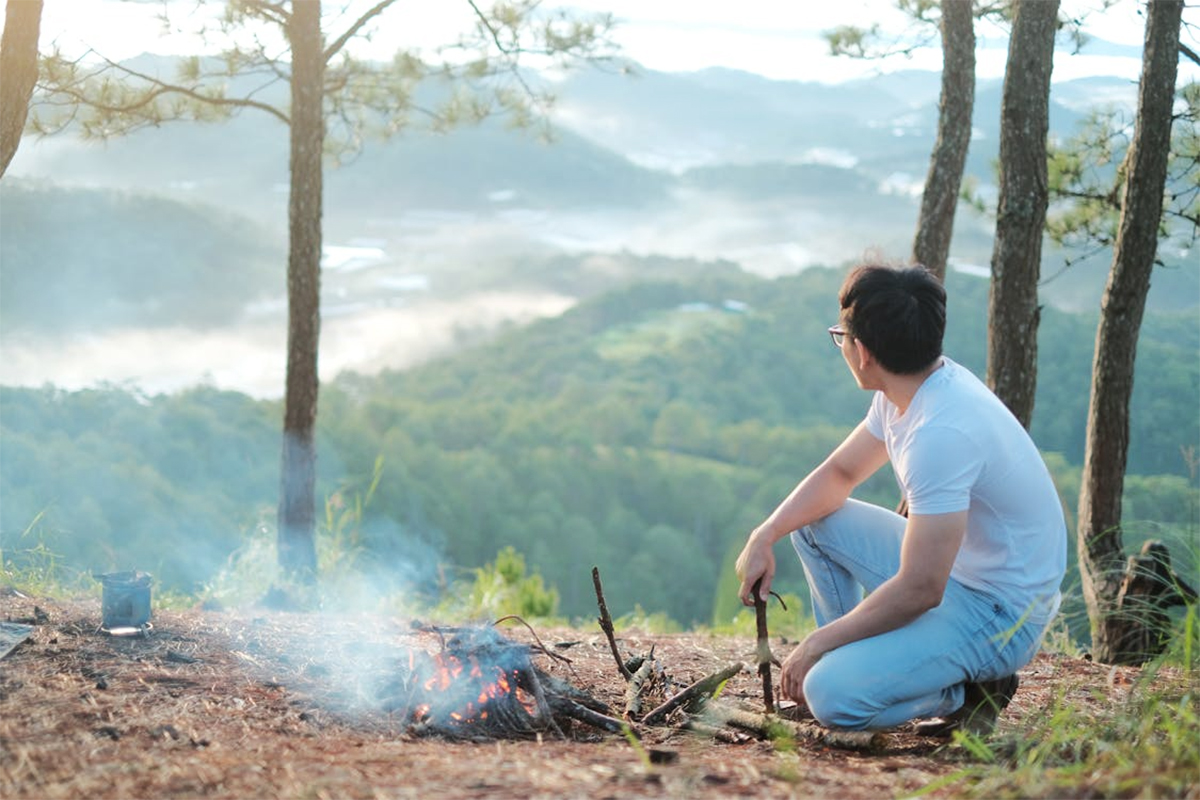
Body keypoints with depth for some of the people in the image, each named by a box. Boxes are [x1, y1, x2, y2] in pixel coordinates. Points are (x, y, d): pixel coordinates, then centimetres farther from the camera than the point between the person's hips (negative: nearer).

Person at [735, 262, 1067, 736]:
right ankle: (857, 660, 15)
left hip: (999, 613, -9)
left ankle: (968, 691, -1)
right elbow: (840, 473, 15)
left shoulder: (940, 434, -30)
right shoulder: (920, 387, 1)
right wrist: (764, 537, -1)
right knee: (813, 519, 12)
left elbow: (919, 590, -30)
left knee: (833, 697, -26)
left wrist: (816, 644, -19)